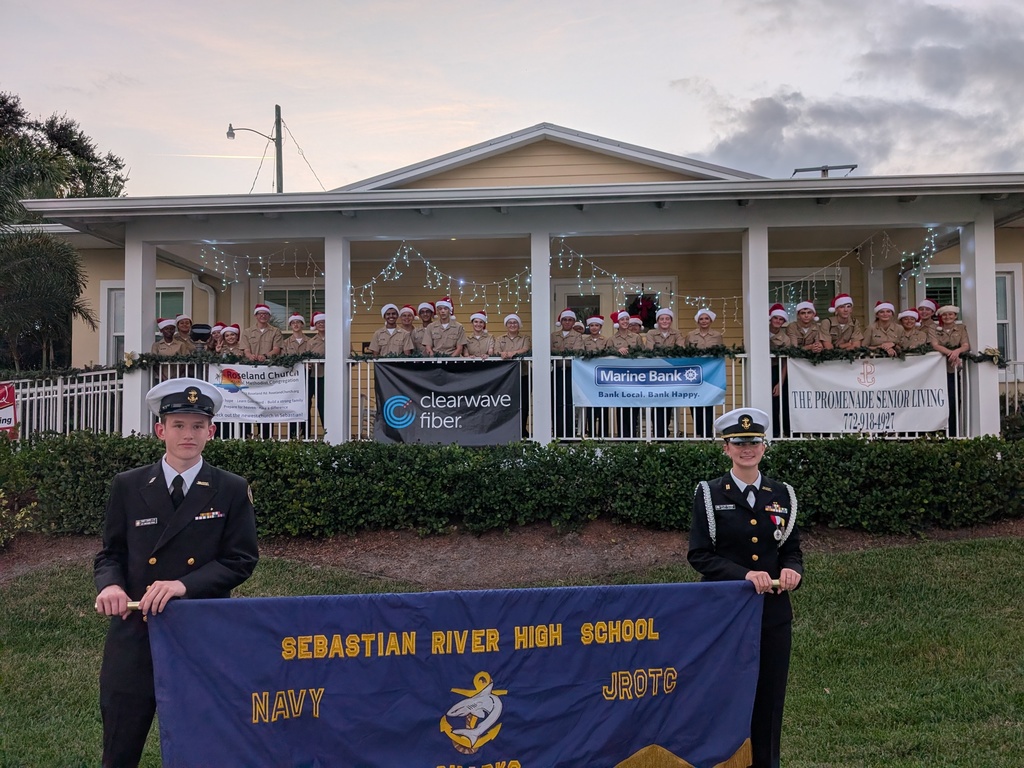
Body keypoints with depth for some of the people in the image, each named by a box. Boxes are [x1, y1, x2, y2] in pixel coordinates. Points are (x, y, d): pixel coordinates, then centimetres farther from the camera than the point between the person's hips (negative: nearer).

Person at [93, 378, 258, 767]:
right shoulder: (127, 487, 3)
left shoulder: (232, 491, -1)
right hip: (135, 635, 1)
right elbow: (111, 553, 9)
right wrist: (110, 585, -14)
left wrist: (185, 584, -18)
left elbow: (242, 560, -4)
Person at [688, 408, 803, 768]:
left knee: (769, 696, 8)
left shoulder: (782, 494, 9)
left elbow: (792, 549, 11)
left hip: (773, 611, 3)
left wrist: (792, 570, -12)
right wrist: (744, 574, -19)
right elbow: (699, 555, -7)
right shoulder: (709, 494, -2)